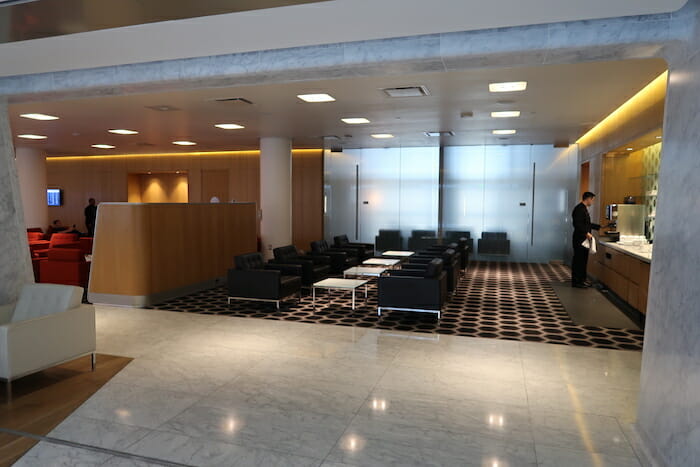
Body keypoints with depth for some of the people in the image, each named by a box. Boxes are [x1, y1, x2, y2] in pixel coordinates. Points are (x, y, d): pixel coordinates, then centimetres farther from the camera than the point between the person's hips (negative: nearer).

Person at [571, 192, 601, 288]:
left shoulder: (584, 209, 18)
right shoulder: (579, 209, -15)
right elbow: (577, 224, -24)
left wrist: (599, 227, 28)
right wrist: (586, 233, -26)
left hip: (584, 239, 11)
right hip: (579, 239, -11)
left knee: (583, 260, 14)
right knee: (579, 260, -6)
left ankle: (582, 280, 21)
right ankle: (576, 281, -1)